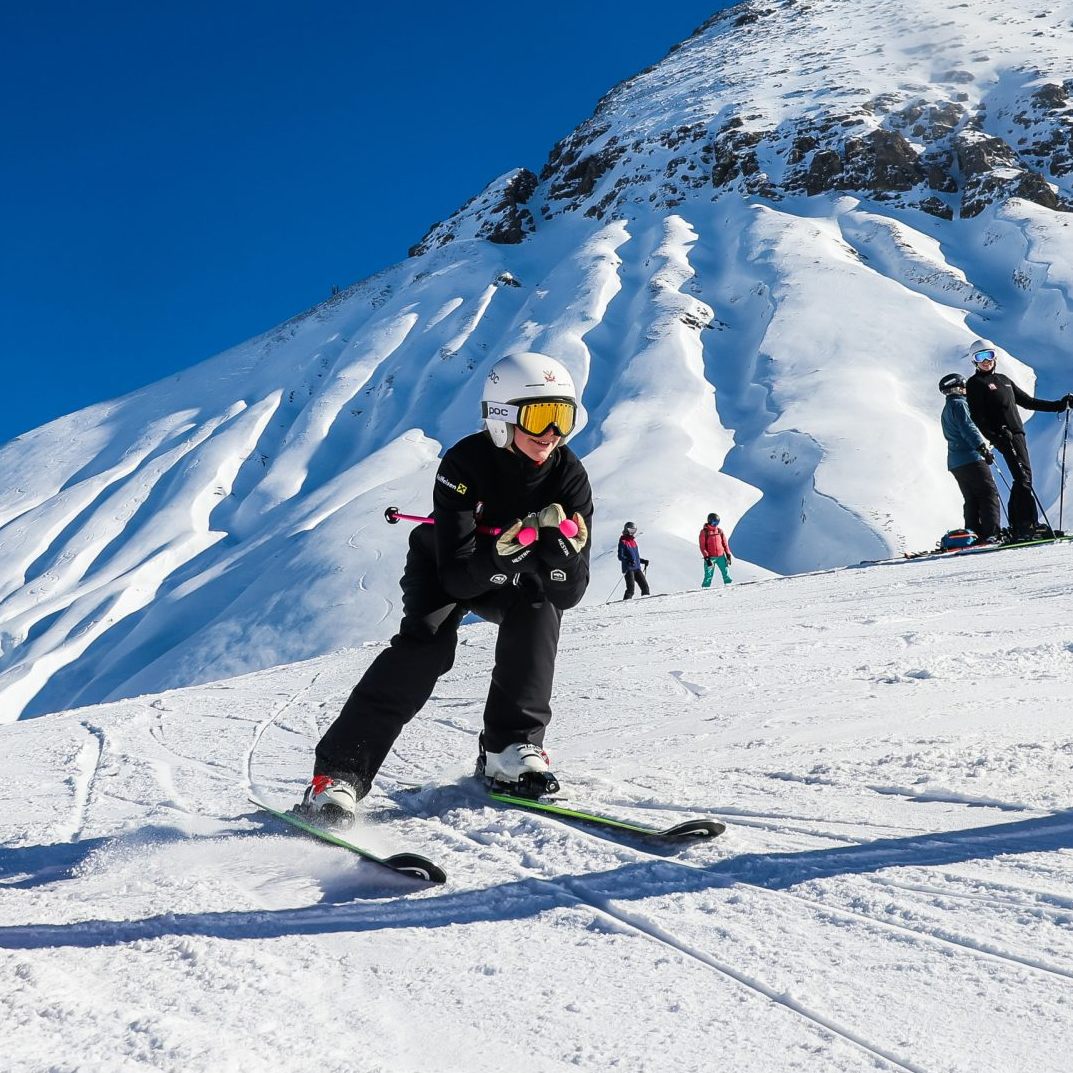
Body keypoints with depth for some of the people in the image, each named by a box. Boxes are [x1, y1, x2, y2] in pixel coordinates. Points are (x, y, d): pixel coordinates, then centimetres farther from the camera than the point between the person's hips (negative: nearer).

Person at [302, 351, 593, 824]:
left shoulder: (570, 477, -21)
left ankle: (510, 748, -18)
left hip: (513, 579, 3)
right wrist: (511, 545, -48)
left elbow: (571, 591, -22)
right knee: (426, 644, -27)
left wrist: (560, 546, -40)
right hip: (444, 570, -3)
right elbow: (459, 576, -34)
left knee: (540, 609, -28)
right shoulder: (464, 464, -30)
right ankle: (338, 773, -28)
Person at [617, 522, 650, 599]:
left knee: (645, 586, 0)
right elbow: (620, 556, -11)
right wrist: (628, 560, -27)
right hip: (628, 569, -7)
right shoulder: (623, 542, -4)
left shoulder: (634, 541, 19)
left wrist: (643, 561, 15)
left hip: (637, 568, 7)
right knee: (630, 588, -15)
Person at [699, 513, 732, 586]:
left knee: (726, 572, -1)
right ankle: (706, 588, 4)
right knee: (708, 575, -5)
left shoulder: (720, 531, 8)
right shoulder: (704, 532, -3)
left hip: (721, 556, 4)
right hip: (710, 557, -4)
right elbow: (702, 546, -5)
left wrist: (728, 554, 6)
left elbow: (725, 543, 12)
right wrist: (706, 557, -13)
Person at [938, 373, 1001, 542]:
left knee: (971, 499, 10)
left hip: (955, 462, 9)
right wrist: (983, 448, -21)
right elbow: (968, 428, -18)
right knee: (989, 494, -9)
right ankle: (991, 534, -16)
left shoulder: (946, 409, 23)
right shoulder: (959, 404, -7)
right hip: (971, 459, -9)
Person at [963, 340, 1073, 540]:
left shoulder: (1004, 380, 23)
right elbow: (977, 417, -8)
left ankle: (1017, 528, 5)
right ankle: (1026, 526, -22)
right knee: (1023, 478, -18)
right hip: (1003, 435, -8)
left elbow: (1028, 401, 26)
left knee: (1023, 479, 4)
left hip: (1017, 433, 8)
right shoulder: (974, 383, 1)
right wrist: (994, 437, -21)